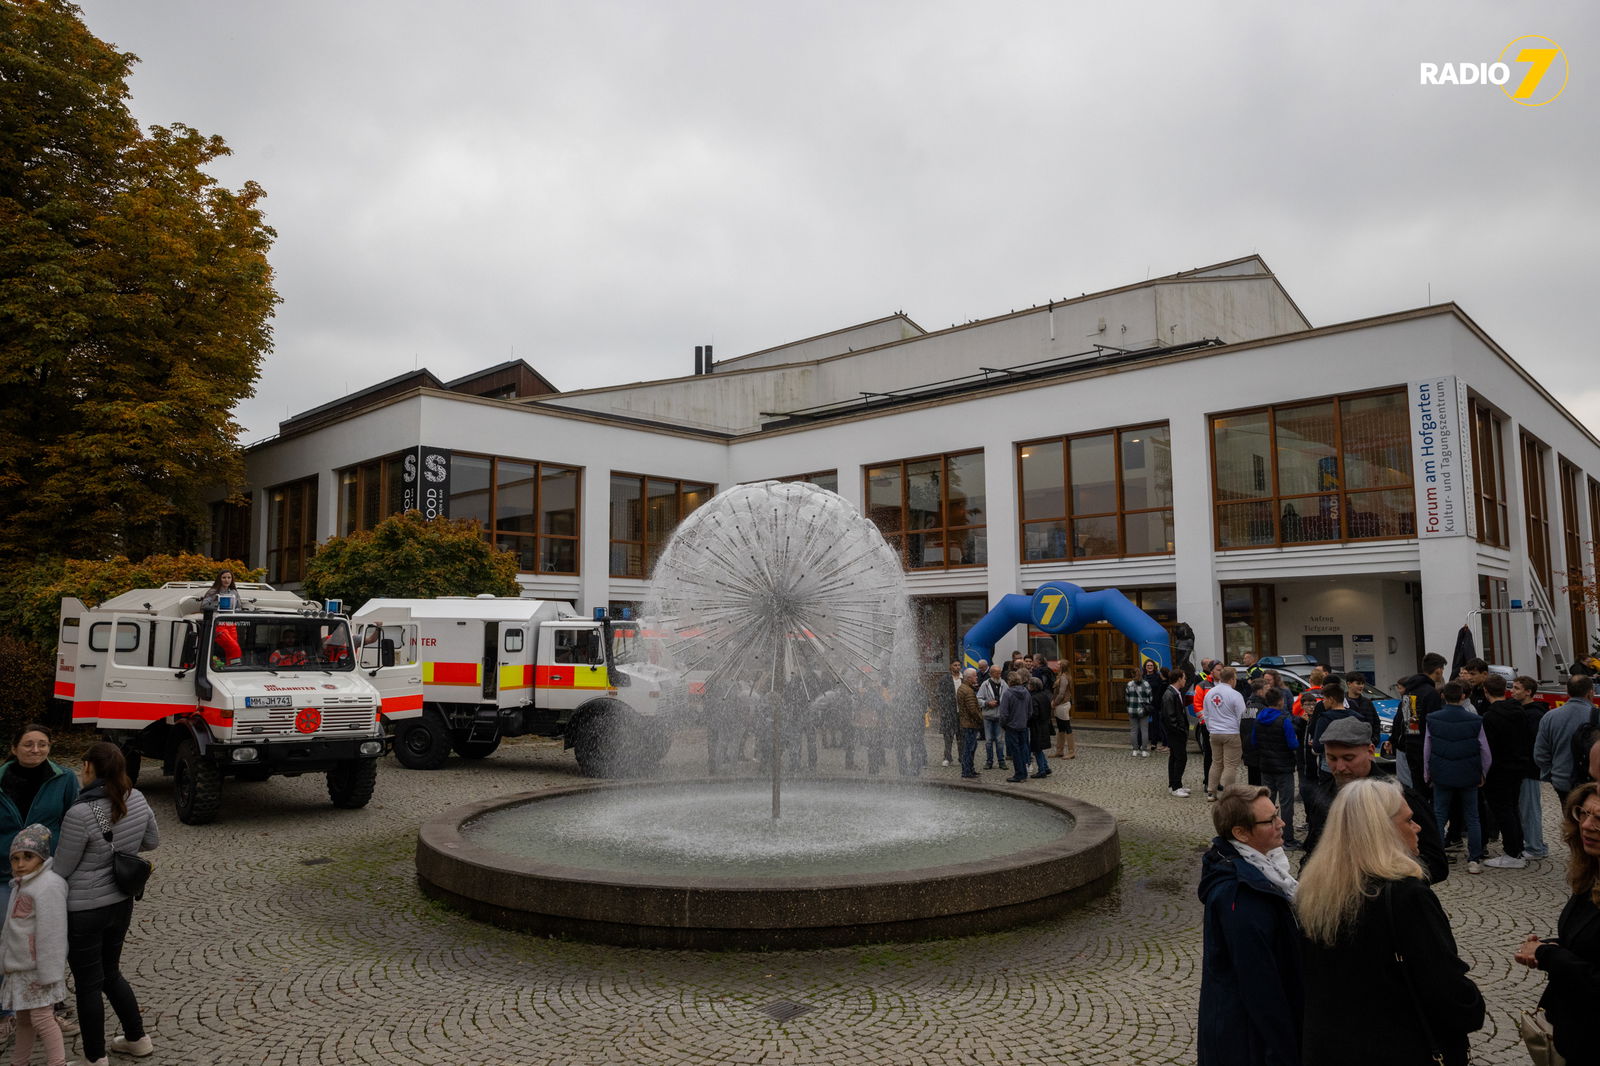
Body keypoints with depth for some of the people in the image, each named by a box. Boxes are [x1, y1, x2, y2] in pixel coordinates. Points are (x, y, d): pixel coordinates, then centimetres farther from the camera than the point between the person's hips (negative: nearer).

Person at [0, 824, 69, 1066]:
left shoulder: (48, 886, -21)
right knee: (23, 1018, 21)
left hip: (39, 968, -9)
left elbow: (51, 933, -22)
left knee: (42, 1018, -6)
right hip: (21, 967, 9)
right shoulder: (21, 885, 11)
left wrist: (48, 972, -21)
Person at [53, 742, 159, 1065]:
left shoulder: (81, 813, -24)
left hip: (84, 911, -6)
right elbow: (152, 841, 10)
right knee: (110, 974, 24)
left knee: (88, 985, 9)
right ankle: (137, 1039, 33)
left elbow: (61, 869, -12)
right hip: (121, 903, 6)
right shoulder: (137, 799, -6)